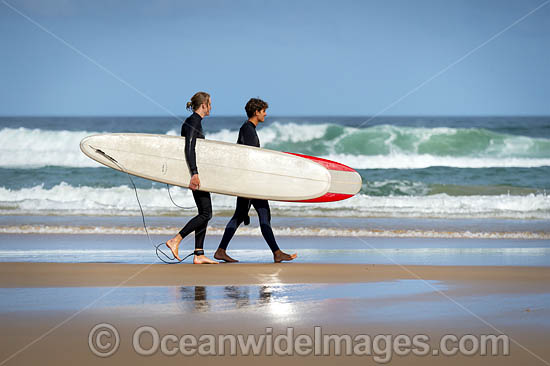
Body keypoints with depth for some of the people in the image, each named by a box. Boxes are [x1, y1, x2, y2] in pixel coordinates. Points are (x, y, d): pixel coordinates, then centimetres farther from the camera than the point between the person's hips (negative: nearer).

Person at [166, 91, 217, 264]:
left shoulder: (189, 121, 16)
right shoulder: (195, 122, -14)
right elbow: (189, 148, -23)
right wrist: (194, 173, -30)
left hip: (193, 171, 10)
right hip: (195, 170, -10)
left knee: (204, 213, 8)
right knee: (206, 214, -10)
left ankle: (199, 255, 5)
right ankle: (175, 241, -12)